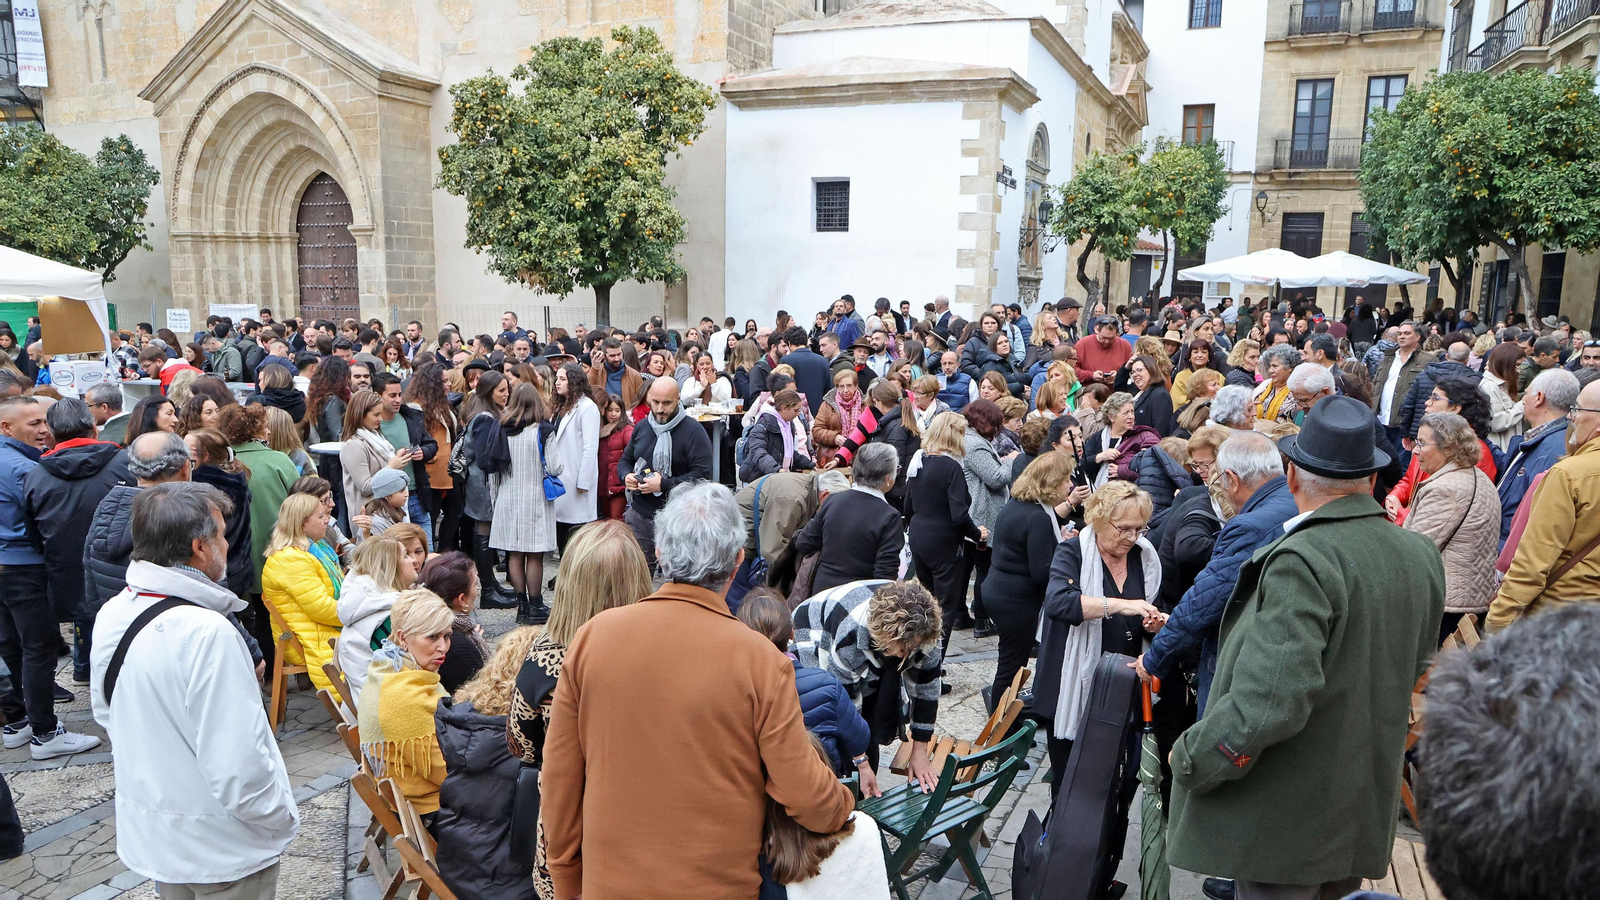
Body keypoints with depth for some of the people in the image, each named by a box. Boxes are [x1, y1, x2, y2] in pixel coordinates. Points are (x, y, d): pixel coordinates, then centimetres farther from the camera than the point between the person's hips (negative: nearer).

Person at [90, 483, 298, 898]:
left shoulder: (111, 615, -4)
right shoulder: (207, 633, -31)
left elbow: (105, 712, 11)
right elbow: (237, 762, -30)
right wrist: (282, 816, -14)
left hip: (148, 833, 8)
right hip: (219, 848, -8)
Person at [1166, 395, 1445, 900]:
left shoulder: (1303, 560, -25)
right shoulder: (1422, 555, 2)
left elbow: (1269, 702, -31)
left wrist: (1189, 759, -19)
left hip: (1285, 823, -8)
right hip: (1364, 813, 8)